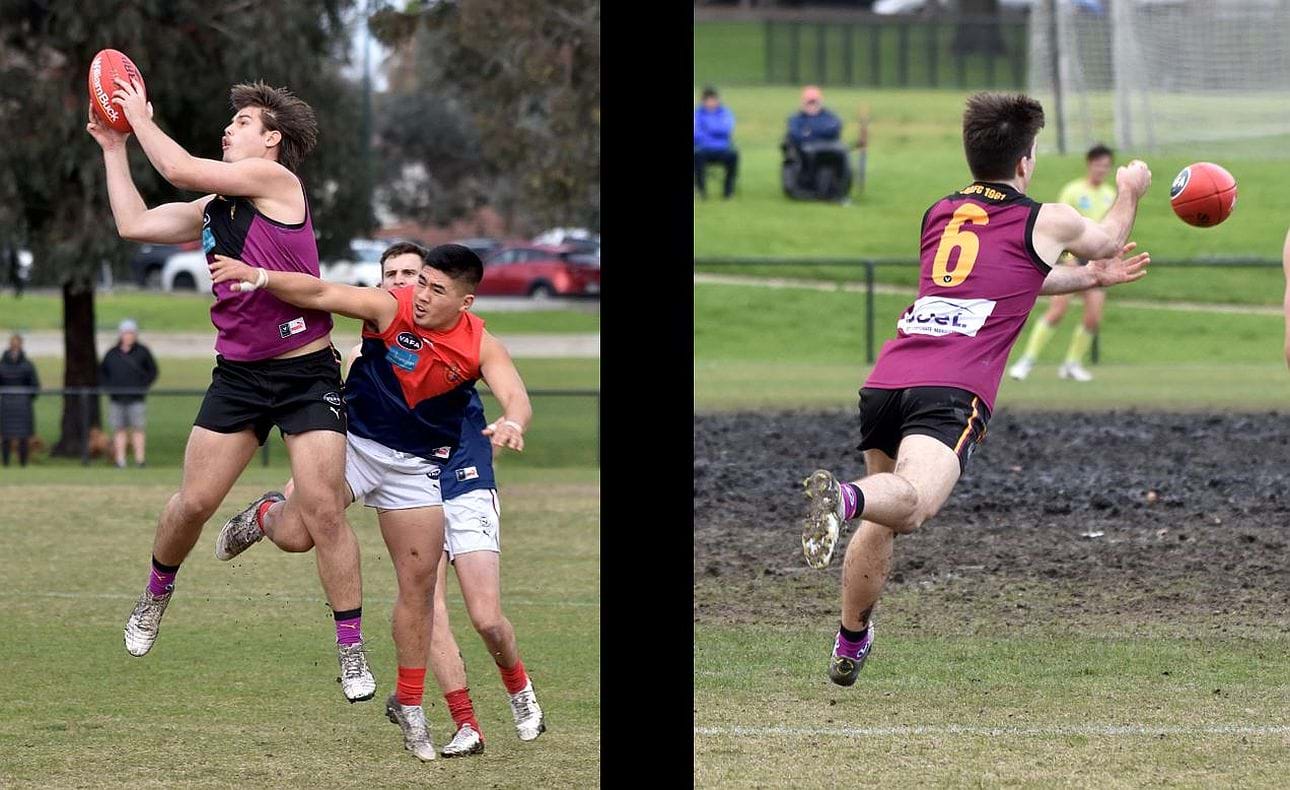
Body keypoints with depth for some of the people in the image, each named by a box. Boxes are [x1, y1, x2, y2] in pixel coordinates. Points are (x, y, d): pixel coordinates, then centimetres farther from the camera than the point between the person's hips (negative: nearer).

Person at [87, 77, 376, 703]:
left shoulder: (275, 179, -8)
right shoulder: (212, 209, 13)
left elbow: (180, 169, -12)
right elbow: (134, 225, 17)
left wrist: (141, 119, 2)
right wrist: (114, 148, 20)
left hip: (306, 372, -6)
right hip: (238, 372, 6)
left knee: (323, 510, -11)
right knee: (193, 502, 2)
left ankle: (352, 651, -4)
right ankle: (156, 593, 29)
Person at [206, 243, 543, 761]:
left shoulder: (481, 346, -11)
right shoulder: (390, 309, -15)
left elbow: (516, 397, -23)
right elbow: (320, 294, -21)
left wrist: (511, 422, -47)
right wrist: (259, 276, -35)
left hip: (416, 466, 1)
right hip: (353, 441, -1)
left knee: (419, 584, 1)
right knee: (295, 536, -17)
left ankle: (408, 704, 16)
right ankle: (265, 516, 23)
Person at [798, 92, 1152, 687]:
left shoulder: (939, 214, 25)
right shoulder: (1044, 222, 10)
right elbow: (1106, 239, 36)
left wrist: (1090, 277, 51)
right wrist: (1130, 192, 56)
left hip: (885, 380, 6)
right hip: (952, 393, -6)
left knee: (883, 523, 23)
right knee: (910, 503, -26)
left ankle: (849, 643, 30)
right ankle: (846, 497, -56)